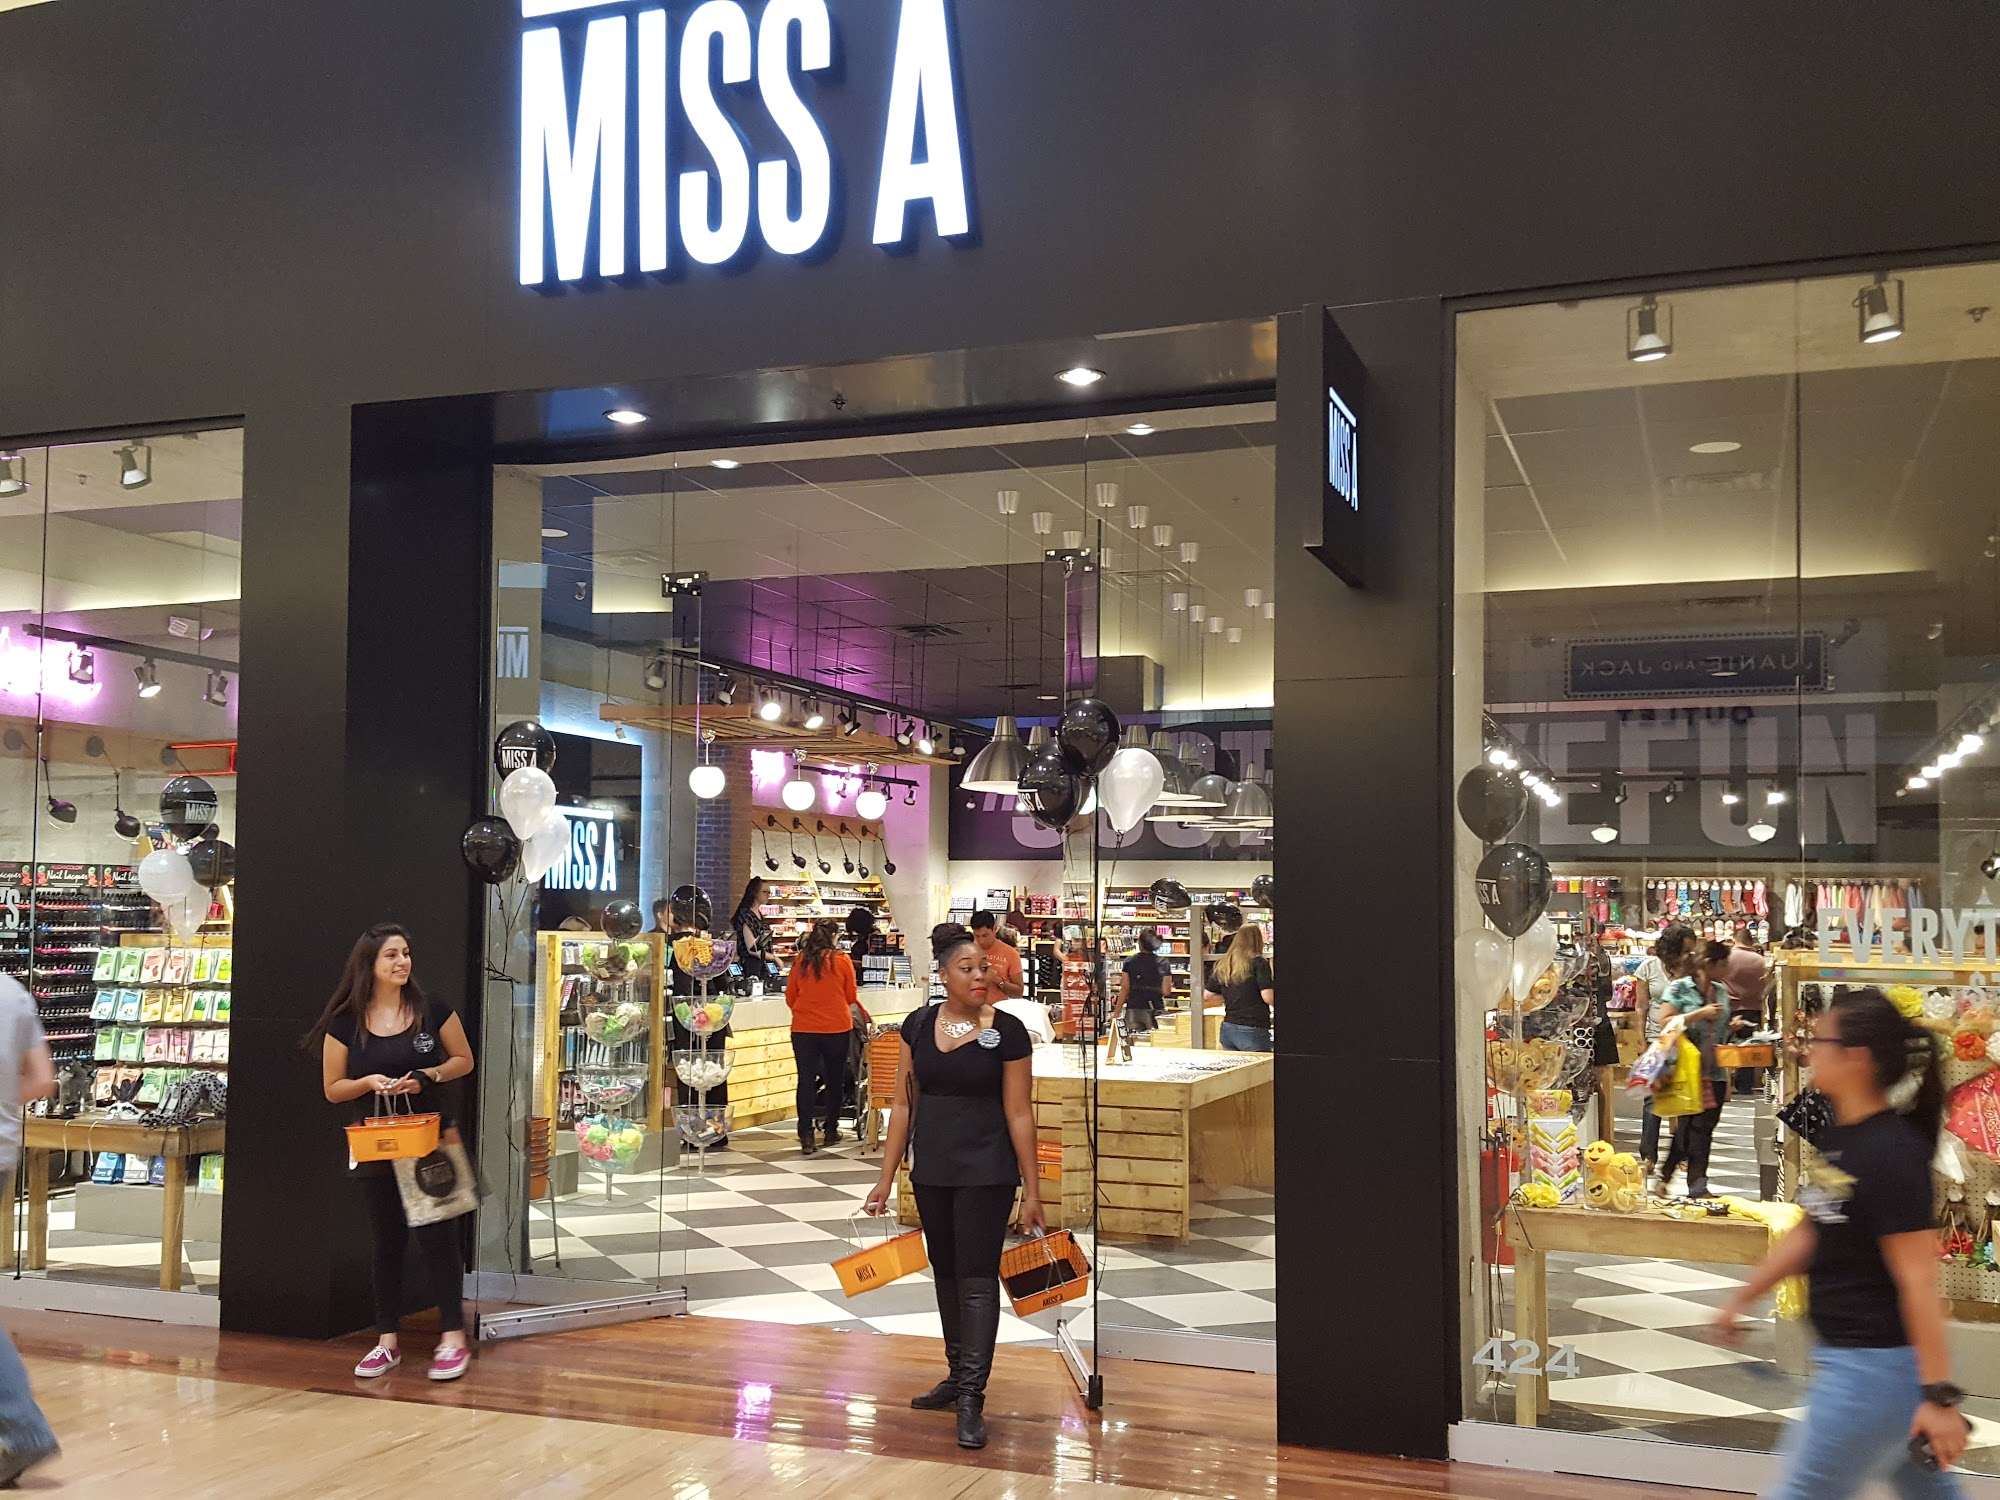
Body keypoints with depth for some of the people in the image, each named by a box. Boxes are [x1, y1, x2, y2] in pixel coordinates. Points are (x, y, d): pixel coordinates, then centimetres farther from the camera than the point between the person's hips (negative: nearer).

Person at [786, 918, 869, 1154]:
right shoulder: (842, 960, -7)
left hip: (803, 1029, 1)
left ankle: (806, 1135, -4)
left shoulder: (800, 961, -1)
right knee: (834, 1079, 13)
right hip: (836, 1028, -1)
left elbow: (790, 997, 7)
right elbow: (851, 998, 3)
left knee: (806, 1079, 3)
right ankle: (830, 1130, 22)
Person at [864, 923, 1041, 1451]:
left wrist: (1032, 1189, -6)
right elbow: (904, 1104, 6)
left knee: (976, 1278, -5)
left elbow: (1019, 1114, -7)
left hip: (986, 1174, -4)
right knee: (945, 1273, 15)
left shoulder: (1007, 1031, -9)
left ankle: (971, 1399, -1)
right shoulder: (918, 1026, 1)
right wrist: (887, 1176, 5)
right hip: (932, 1172, 4)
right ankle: (959, 1374, 29)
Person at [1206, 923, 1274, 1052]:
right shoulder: (1258, 963, -9)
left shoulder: (1221, 965, 7)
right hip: (1253, 1030, -6)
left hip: (1227, 1029, 6)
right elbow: (1268, 997, -14)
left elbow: (1207, 996, 12)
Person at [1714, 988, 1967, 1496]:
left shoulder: (1892, 1154, -22)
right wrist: (1743, 1297, 23)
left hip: (1877, 1364, -9)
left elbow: (1918, 1281, -24)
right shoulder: (1839, 1135, 6)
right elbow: (1809, 1233, 18)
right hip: (1848, 1355, 9)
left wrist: (1939, 1395, -23)